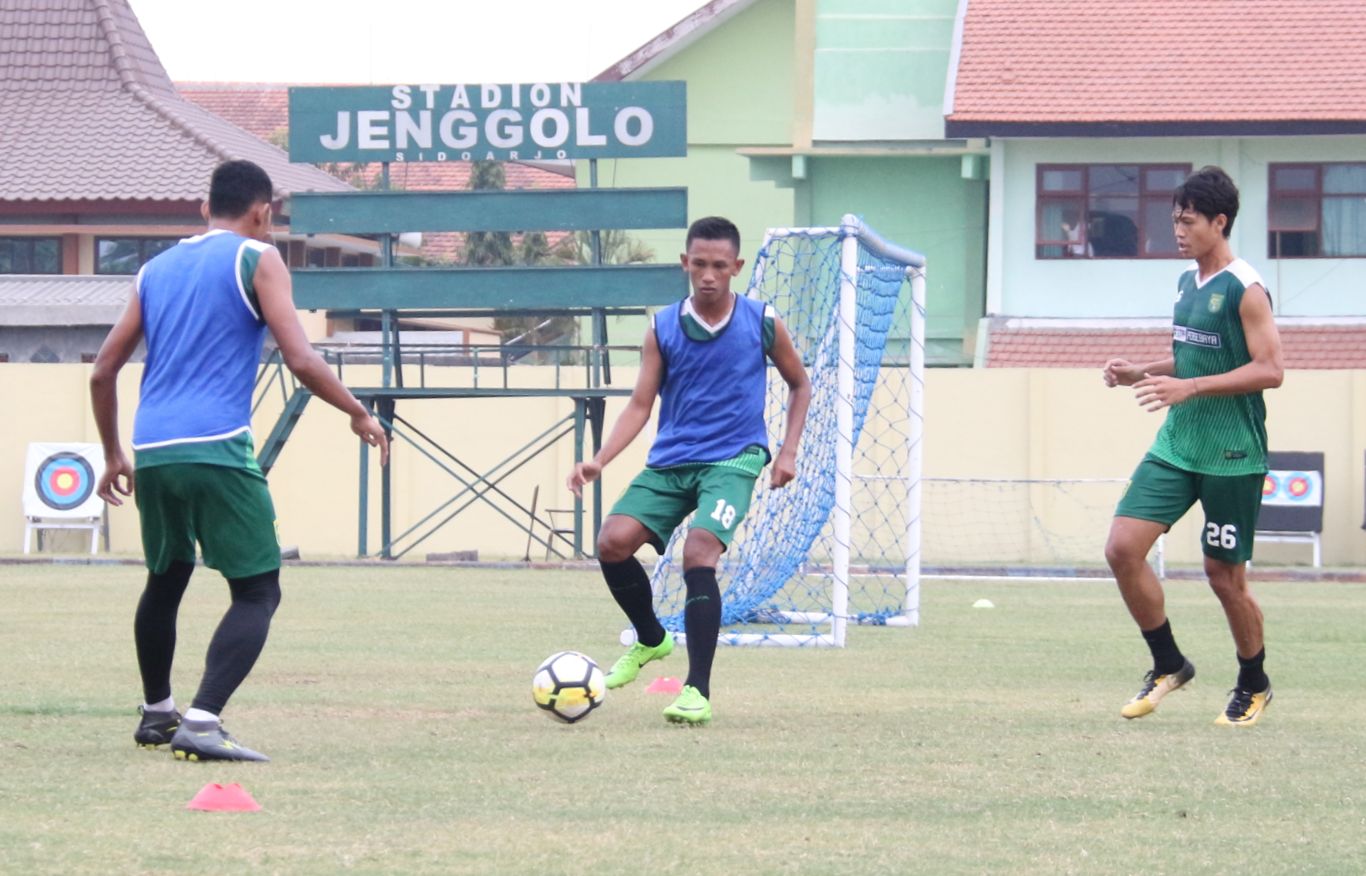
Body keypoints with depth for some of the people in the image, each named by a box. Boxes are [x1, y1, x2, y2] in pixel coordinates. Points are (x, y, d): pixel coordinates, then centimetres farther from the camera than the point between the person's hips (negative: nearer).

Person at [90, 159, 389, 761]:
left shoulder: (157, 269, 19)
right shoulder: (257, 260, 2)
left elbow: (103, 371, 20)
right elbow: (300, 360, -9)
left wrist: (113, 454, 31)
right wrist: (359, 414, 5)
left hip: (152, 453, 6)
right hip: (216, 450, -6)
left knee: (165, 582, 27)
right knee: (257, 593, -4)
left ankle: (156, 713, 39)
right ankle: (202, 722, -22)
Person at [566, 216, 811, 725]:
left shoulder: (763, 324, -1)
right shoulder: (663, 329, 2)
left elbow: (799, 385, 14)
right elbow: (641, 405, 1)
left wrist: (788, 452, 2)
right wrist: (599, 461, -13)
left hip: (732, 460, -3)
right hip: (670, 461, 3)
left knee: (698, 553, -25)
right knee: (614, 541, -16)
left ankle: (698, 692, -19)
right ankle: (650, 639, 15)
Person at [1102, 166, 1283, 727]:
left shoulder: (1244, 290, -13)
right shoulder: (1187, 282, 11)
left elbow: (1269, 369, -19)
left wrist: (1190, 387, -25)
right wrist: (1140, 373, 6)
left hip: (1232, 455, -7)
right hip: (1176, 446, 7)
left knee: (1224, 576, 1)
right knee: (1122, 549, -5)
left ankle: (1254, 686, 23)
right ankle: (1168, 665, 10)